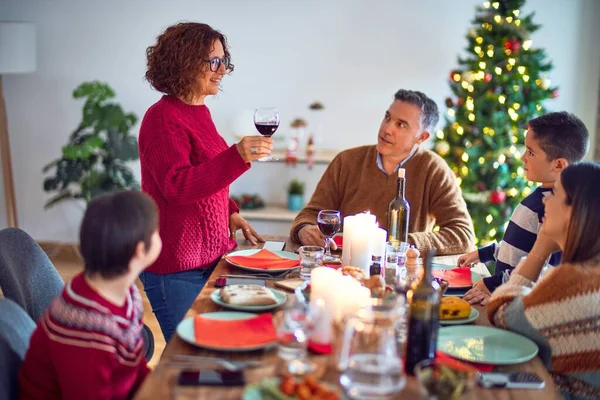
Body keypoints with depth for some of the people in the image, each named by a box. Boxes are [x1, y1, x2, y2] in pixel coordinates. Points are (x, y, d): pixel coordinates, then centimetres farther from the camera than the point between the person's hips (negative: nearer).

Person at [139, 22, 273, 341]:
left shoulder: (199, 112, 12)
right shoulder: (163, 117, -15)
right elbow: (177, 186, -26)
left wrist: (230, 213, 12)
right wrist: (237, 156, -34)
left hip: (210, 255, 9)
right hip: (176, 269, -9)